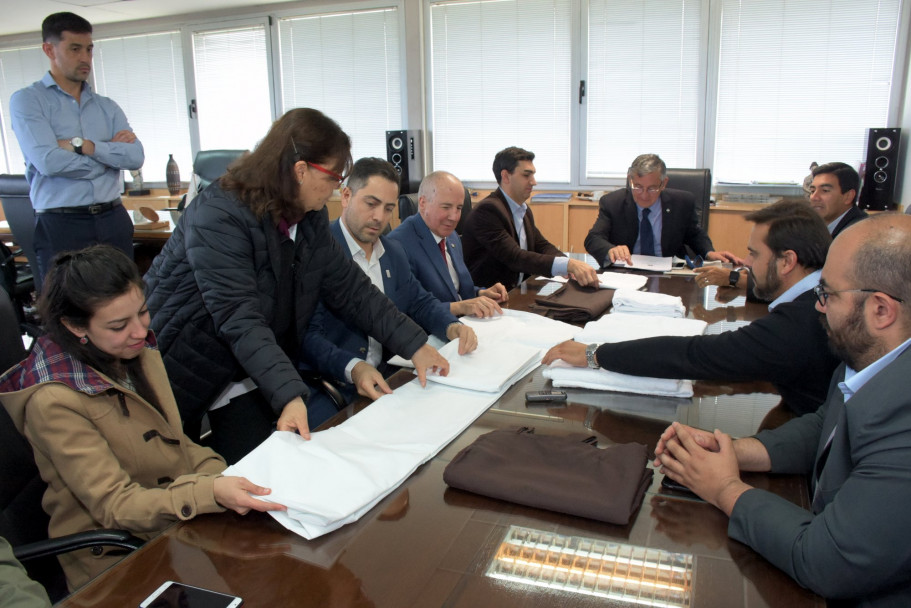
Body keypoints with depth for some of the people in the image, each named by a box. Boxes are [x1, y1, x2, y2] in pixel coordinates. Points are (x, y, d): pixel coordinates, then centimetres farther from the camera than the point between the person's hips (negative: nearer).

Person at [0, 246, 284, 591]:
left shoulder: (139, 350, 2)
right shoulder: (55, 403, -20)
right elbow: (114, 505, -22)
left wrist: (221, 476, -9)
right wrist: (210, 494, -37)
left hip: (179, 523, 7)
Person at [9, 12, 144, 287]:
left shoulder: (107, 107, 13)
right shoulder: (27, 100, 1)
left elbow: (136, 157, -2)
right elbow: (49, 161, -14)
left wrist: (83, 146, -12)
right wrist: (110, 153, -2)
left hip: (114, 220, 4)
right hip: (61, 225, -4)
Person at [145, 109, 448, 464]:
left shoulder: (311, 218, -2)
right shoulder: (217, 216, -25)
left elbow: (350, 288, -1)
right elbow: (240, 319, -33)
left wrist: (415, 345, -7)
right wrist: (290, 395, -42)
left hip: (242, 375, 6)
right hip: (175, 370, -5)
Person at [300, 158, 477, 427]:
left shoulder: (394, 252, 14)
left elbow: (420, 302, 20)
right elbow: (308, 334, -17)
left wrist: (452, 327, -1)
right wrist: (352, 368, -34)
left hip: (383, 378, 7)